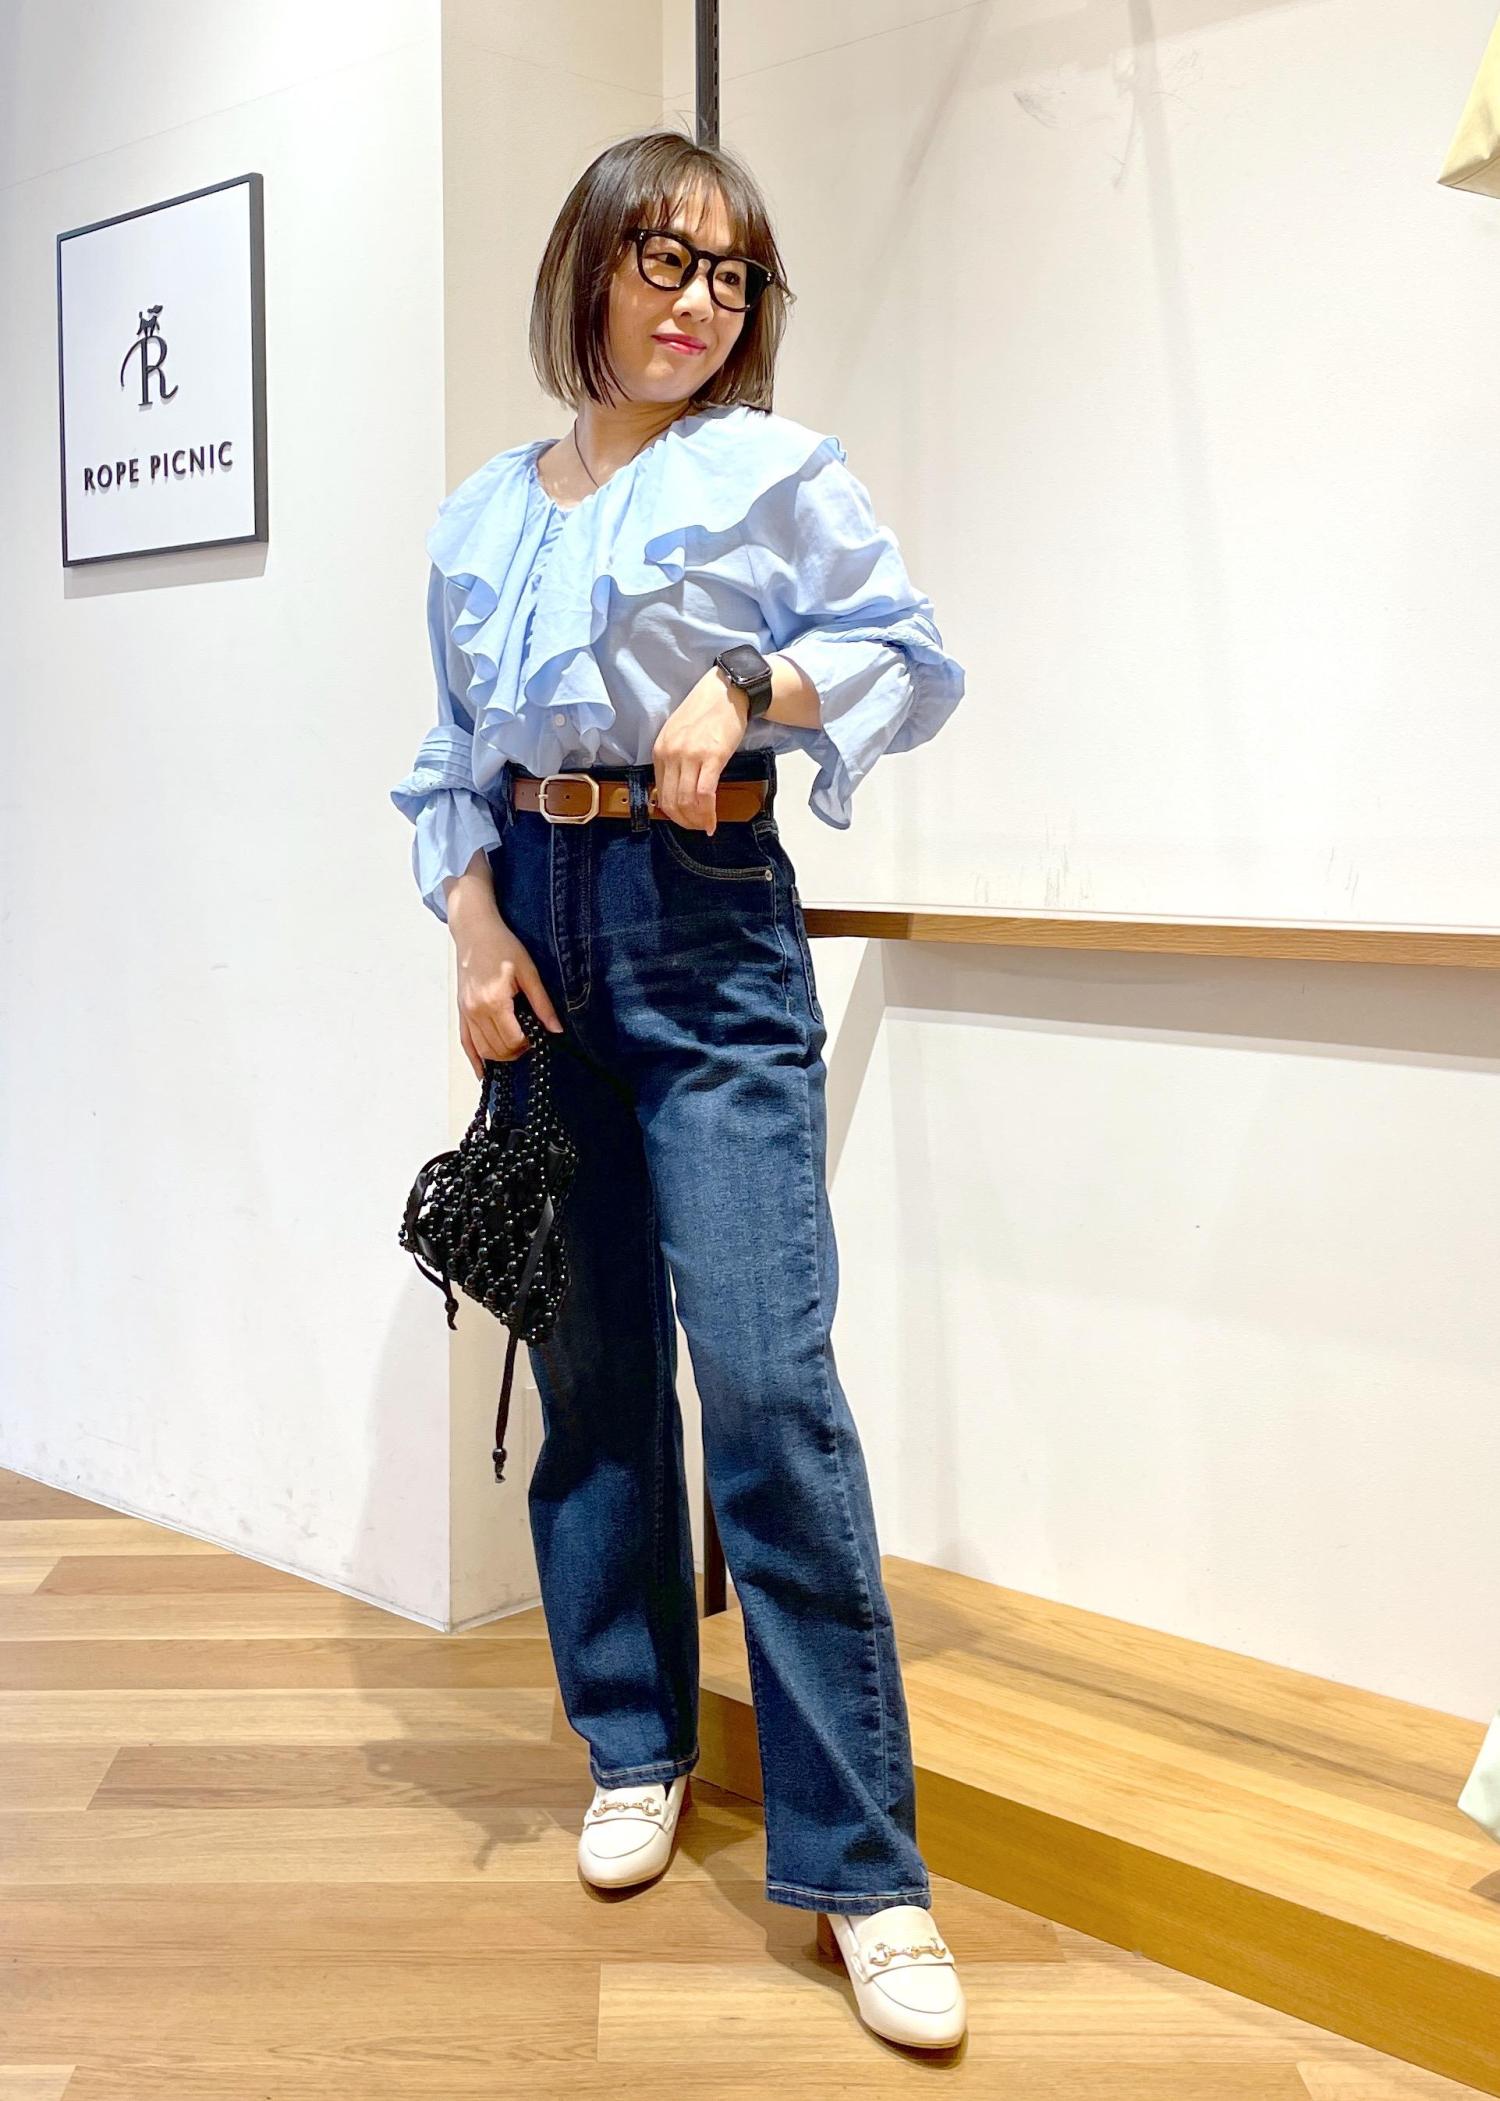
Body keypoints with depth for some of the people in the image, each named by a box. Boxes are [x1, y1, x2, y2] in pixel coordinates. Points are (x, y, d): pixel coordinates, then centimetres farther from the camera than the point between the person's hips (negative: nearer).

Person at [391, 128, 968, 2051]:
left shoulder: (771, 472, 2)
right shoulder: (479, 517, 14)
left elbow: (912, 662, 1)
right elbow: (448, 758, 15)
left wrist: (745, 685, -15)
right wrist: (473, 920, -1)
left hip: (705, 932, -4)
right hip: (537, 932, 5)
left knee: (767, 1381, -11)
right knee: (588, 1364, 9)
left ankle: (859, 1864, -4)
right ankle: (635, 1746, 27)